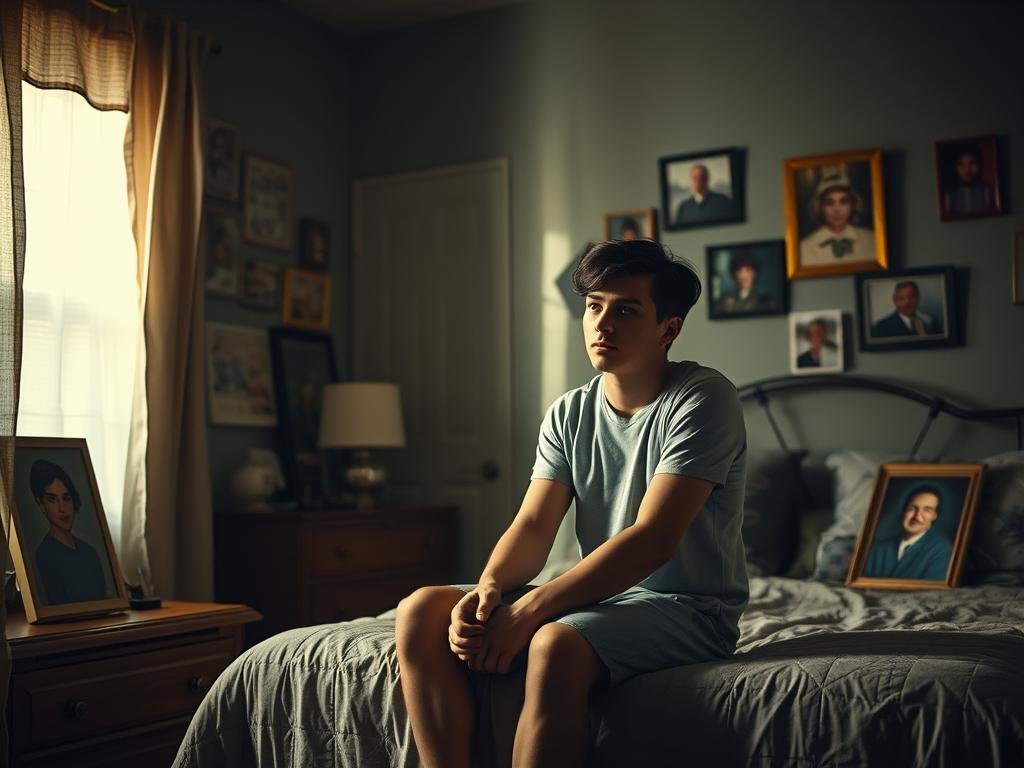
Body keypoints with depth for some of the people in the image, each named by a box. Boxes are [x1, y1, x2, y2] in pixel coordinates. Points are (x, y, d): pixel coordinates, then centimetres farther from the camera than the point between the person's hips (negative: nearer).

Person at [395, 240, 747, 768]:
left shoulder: (702, 399, -13)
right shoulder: (568, 415, 7)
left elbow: (653, 539, -22)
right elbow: (534, 526, -1)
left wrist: (529, 608, -28)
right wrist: (490, 586, -25)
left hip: (688, 606, -6)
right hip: (602, 596, 6)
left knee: (556, 645, -37)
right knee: (421, 613, -11)